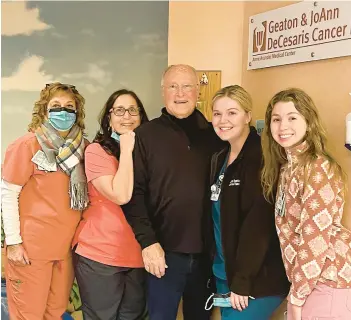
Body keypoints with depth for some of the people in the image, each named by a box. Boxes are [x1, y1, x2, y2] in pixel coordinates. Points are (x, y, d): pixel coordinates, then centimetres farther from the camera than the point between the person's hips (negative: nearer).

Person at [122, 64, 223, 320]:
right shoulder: (146, 135, -2)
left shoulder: (213, 135, 5)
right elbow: (134, 192, -7)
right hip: (166, 250, -3)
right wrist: (147, 240, -13)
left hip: (206, 250, 3)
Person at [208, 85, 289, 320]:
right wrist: (222, 270, 10)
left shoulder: (262, 157, -17)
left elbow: (259, 224, -21)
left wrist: (242, 280, -19)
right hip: (223, 271, 8)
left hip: (258, 278, -8)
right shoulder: (220, 158, 9)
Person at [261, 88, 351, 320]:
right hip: (306, 278, 8)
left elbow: (316, 239, -22)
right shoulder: (287, 166, 7)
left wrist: (297, 296, -15)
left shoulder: (317, 169, -19)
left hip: (325, 283, -8)